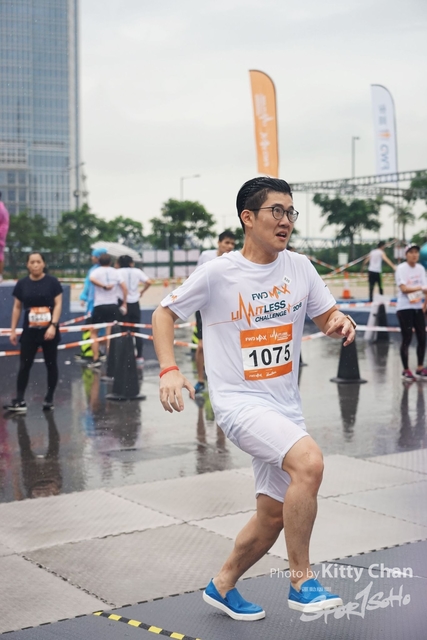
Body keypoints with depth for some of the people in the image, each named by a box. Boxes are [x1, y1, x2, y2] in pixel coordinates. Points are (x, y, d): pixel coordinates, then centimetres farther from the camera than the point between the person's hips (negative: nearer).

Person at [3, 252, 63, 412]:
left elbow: (58, 304, -6)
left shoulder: (52, 282, -4)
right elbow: (17, 307, 9)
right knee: (24, 366, -2)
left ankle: (49, 399, 16)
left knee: (51, 365, 6)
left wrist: (53, 325, -16)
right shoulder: (22, 284, 3)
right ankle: (19, 401, -2)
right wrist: (13, 330, 5)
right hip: (29, 332, 2)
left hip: (49, 331, -2)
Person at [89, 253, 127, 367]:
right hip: (113, 305, 2)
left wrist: (103, 286, -20)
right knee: (110, 334, 5)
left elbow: (91, 279, -27)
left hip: (99, 305, -2)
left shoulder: (97, 271, -2)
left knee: (94, 332, 11)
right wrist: (124, 304, 3)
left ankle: (96, 359, 4)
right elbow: (124, 288, -3)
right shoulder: (116, 272, 4)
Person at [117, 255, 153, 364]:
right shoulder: (137, 271, 3)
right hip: (135, 303, 2)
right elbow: (149, 282, -6)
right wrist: (142, 291, 8)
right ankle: (139, 356, 9)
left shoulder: (118, 272, -4)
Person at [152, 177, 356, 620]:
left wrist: (342, 323, -14)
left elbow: (327, 317, 11)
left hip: (285, 407, 6)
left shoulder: (299, 268, 4)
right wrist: (169, 370, -14)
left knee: (273, 518, 10)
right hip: (239, 401, -6)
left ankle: (222, 586, 35)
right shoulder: (218, 273, -9)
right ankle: (301, 582, -15)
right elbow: (164, 313, 0)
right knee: (309, 461, -30)